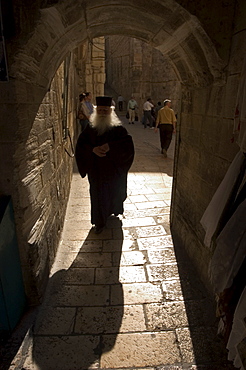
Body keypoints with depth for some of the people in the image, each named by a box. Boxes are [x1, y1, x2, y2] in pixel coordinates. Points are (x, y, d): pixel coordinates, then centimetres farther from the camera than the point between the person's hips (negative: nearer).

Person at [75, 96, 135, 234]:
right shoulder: (90, 127, -1)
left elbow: (128, 144, -18)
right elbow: (81, 144, -3)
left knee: (114, 191, 19)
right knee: (98, 195, 6)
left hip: (114, 169, -1)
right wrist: (93, 149, -22)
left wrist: (110, 146, -29)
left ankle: (114, 211, 48)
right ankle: (100, 222, 21)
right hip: (96, 169, 1)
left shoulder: (118, 128, -8)